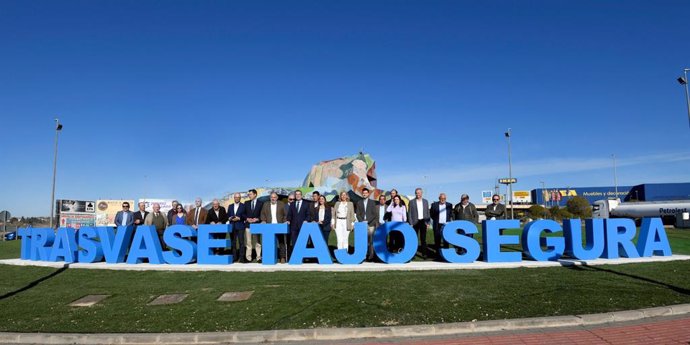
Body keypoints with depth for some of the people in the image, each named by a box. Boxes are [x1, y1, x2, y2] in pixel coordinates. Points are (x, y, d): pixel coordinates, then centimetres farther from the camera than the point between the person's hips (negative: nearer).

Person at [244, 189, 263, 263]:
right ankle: (248, 258, 7)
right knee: (248, 242, 3)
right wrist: (247, 218, -5)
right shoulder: (246, 203, 12)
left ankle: (259, 257, 5)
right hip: (248, 225, 2)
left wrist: (258, 219, -11)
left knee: (258, 242, 0)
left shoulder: (260, 203, 4)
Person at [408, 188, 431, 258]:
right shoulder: (411, 202, 0)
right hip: (415, 222, -2)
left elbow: (427, 212, 11)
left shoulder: (425, 201, 9)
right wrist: (411, 223, -6)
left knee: (423, 239, 4)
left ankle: (424, 253, 10)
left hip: (423, 222, 2)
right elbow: (409, 213, 0)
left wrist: (428, 222, 3)